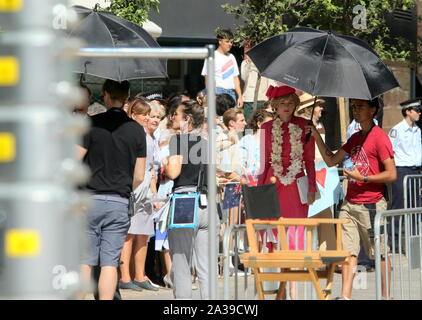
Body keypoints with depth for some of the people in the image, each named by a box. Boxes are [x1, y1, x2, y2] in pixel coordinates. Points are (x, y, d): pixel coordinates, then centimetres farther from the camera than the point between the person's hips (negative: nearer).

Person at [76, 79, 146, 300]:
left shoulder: (92, 124, -5)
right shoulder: (137, 130, 4)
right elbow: (139, 177, 5)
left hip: (89, 199, -2)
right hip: (120, 203, 2)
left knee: (84, 260, 2)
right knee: (110, 261, 3)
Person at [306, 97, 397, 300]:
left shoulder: (379, 137, -8)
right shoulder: (355, 138, 16)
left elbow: (391, 175, -12)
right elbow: (331, 161, 20)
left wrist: (362, 178, -16)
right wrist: (317, 137, 10)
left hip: (370, 205, -7)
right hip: (349, 204, 7)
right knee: (347, 250, 0)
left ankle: (386, 296, 7)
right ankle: (345, 296, -3)